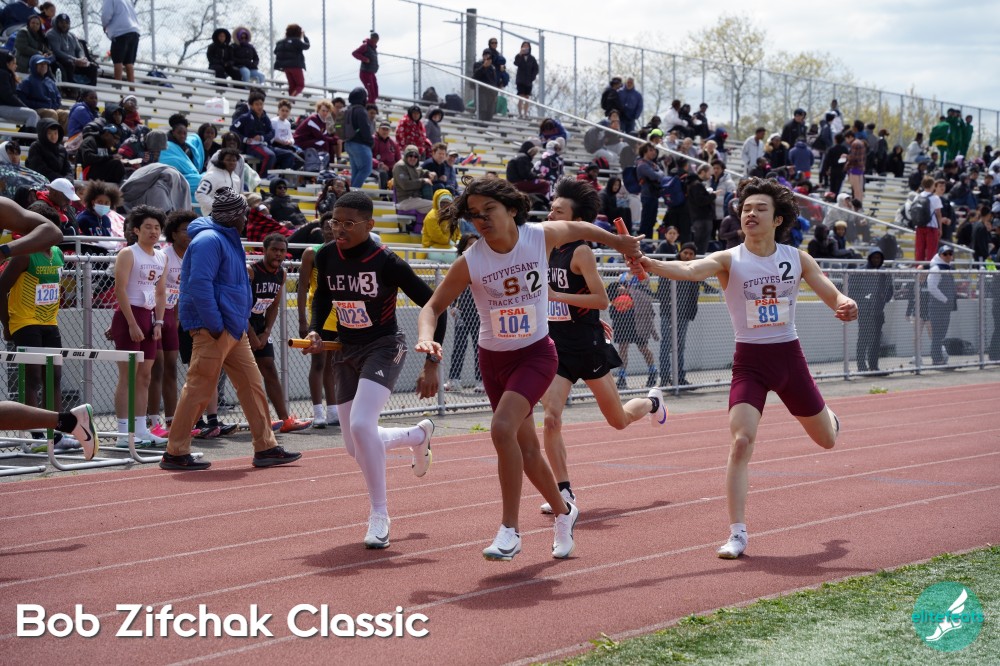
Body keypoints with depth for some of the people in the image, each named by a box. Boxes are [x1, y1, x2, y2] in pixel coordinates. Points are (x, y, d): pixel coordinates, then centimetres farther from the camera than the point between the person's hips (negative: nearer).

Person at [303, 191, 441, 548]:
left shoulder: (387, 263, -20)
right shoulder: (326, 256, -5)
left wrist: (431, 365, -17)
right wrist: (314, 330, -3)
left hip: (384, 347, -6)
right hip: (346, 352, 6)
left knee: (361, 425, -28)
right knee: (356, 447, 10)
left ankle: (379, 514, -10)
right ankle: (419, 435, 41)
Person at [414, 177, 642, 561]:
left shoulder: (543, 236, -13)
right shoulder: (469, 262, -14)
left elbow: (580, 229, 8)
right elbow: (434, 306, -6)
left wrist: (618, 242, 21)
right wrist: (426, 338, -27)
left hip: (536, 354, -3)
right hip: (493, 360, 3)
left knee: (502, 428, -24)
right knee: (526, 447, 12)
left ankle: (510, 531, -16)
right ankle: (563, 512, 38)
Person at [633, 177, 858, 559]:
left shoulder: (797, 259, -1)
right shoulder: (729, 260, -11)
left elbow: (832, 295, 2)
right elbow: (691, 270, -30)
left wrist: (845, 306, -24)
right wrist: (651, 264, -51)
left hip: (789, 355, 3)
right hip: (750, 360, -3)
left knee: (826, 440, 17)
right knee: (741, 441, -20)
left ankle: (831, 420, 58)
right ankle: (737, 534, -11)